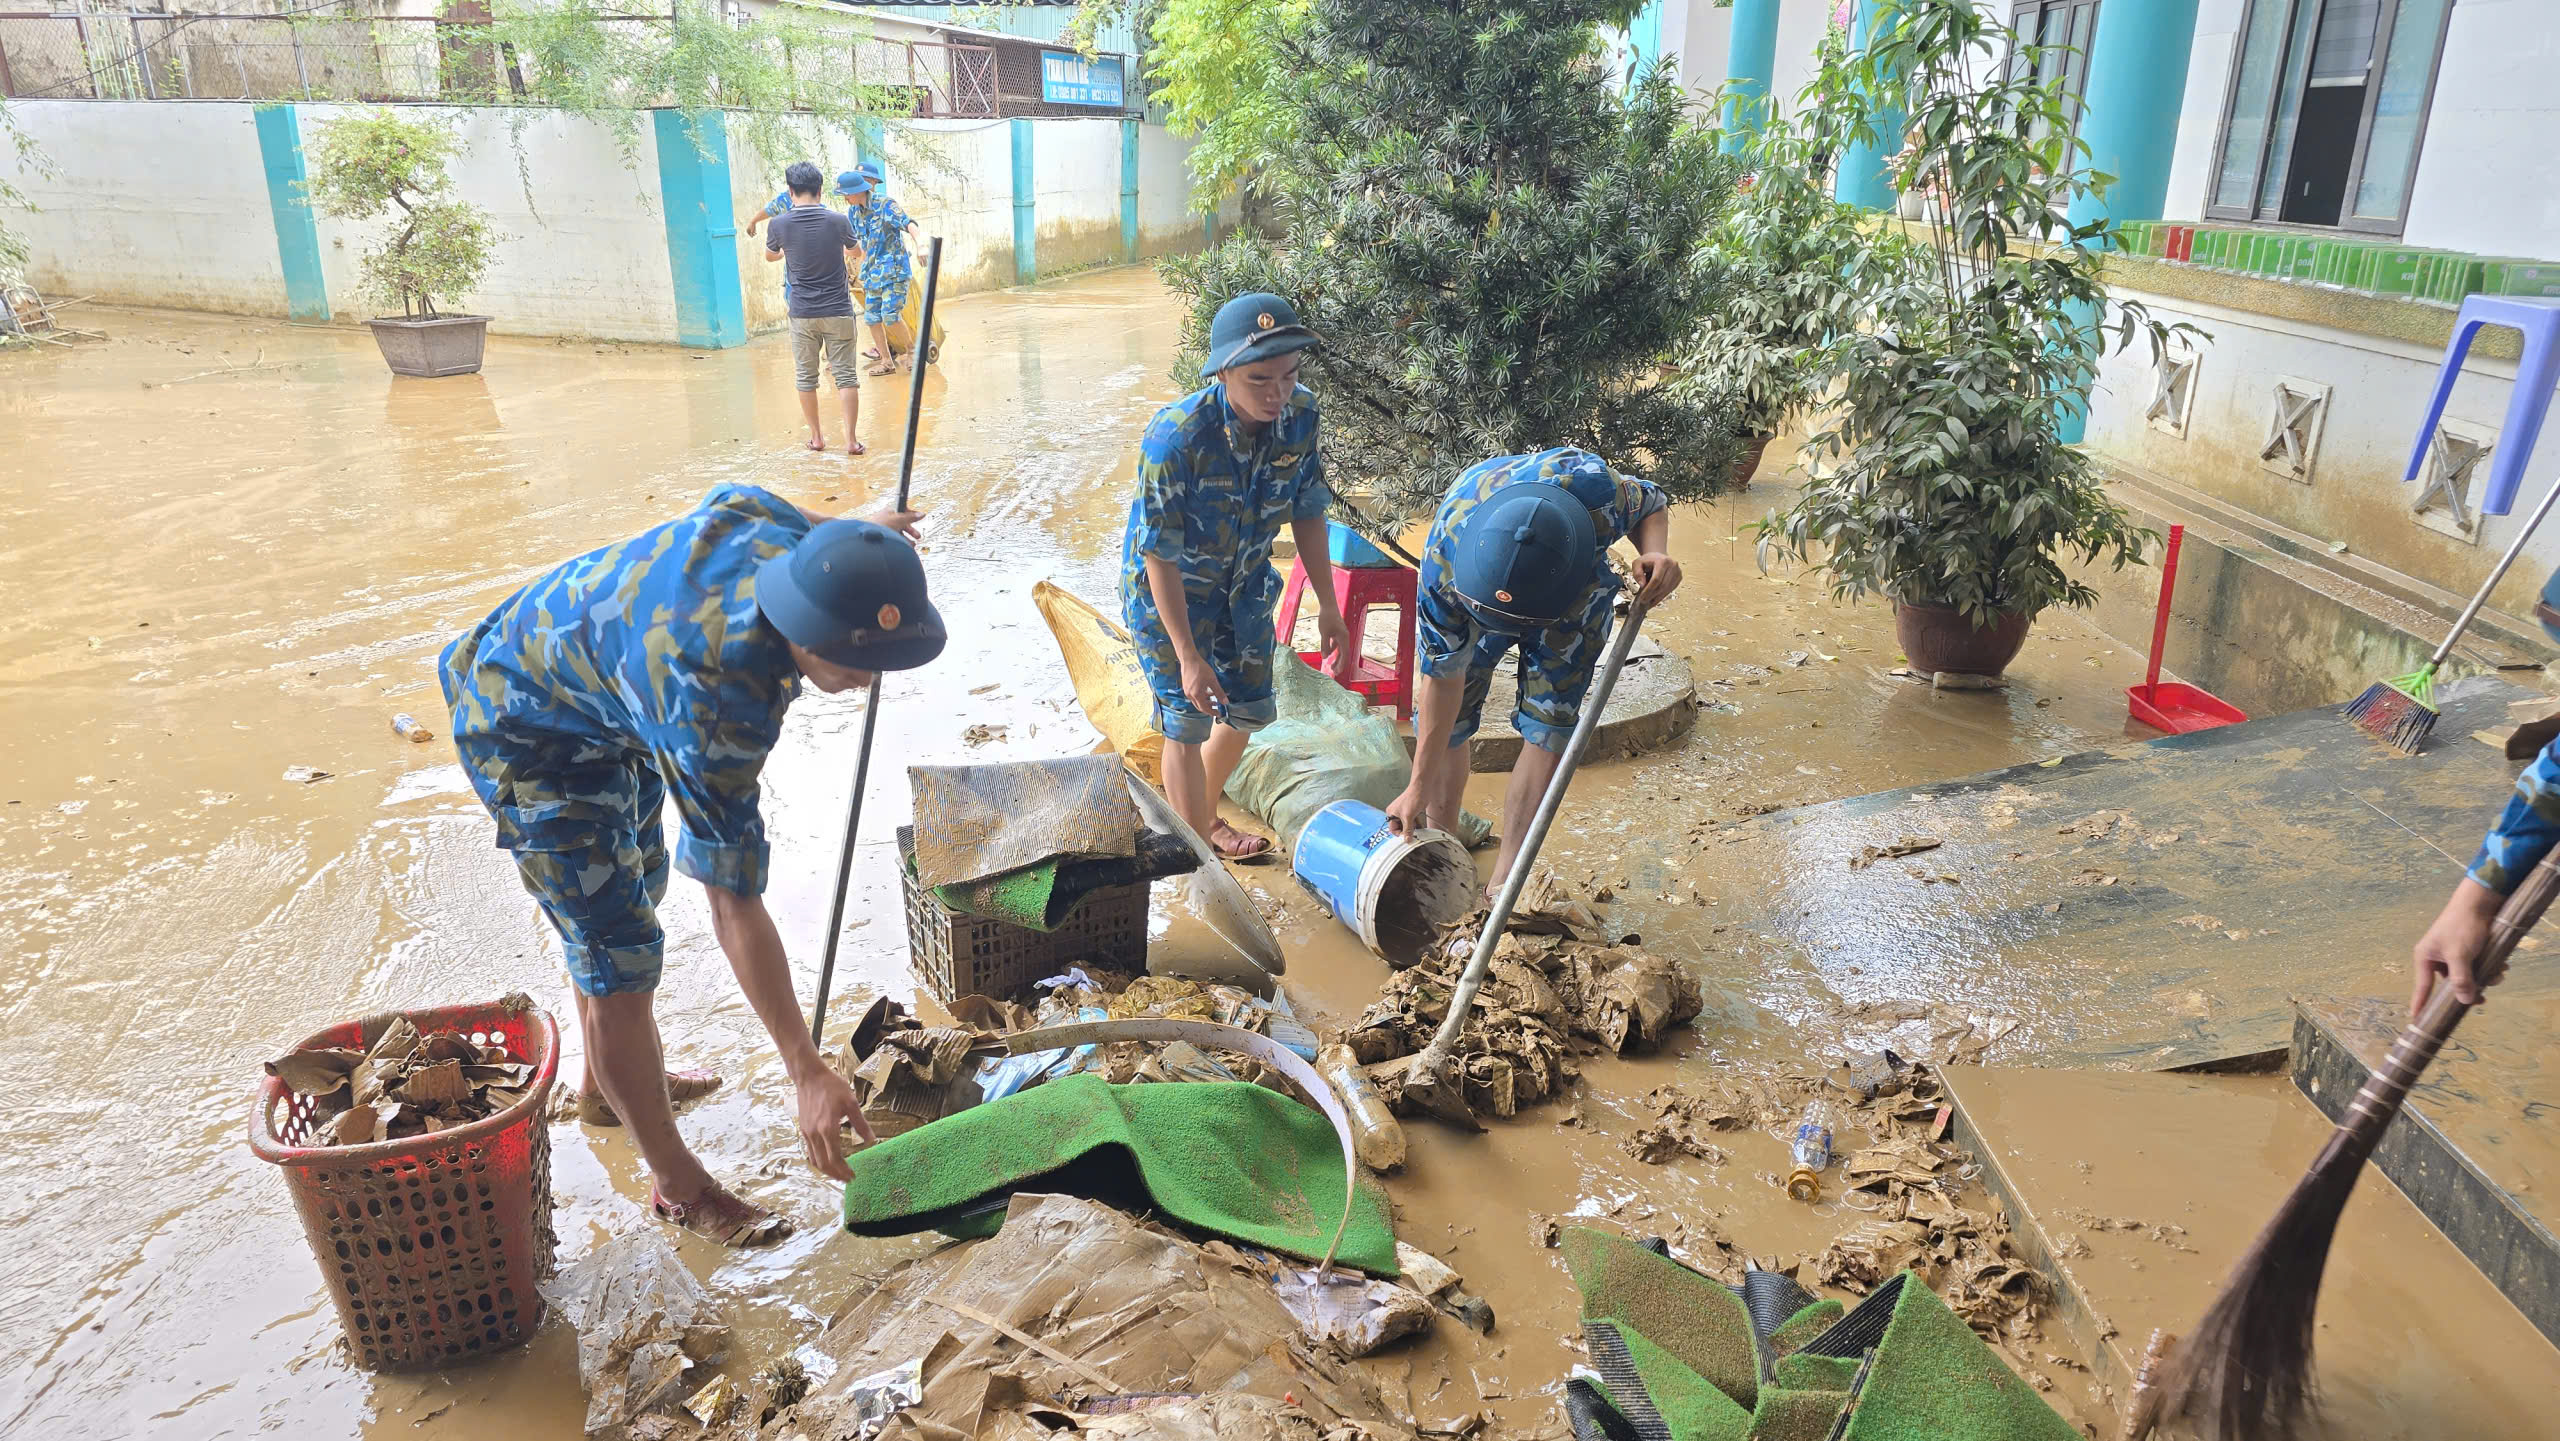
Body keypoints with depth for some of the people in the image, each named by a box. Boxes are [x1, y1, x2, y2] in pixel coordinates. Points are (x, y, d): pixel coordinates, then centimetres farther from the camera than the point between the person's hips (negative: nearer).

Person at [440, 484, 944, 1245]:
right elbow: (735, 909, -38)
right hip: (530, 733, -9)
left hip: (610, 697, 9)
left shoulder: (778, 526, -25)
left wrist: (852, 526, 20)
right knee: (618, 955, -8)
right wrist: (808, 1074, -35)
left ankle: (606, 1077, 48)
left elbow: (733, 499, 4)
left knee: (634, 889, 25)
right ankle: (679, 1187, 9)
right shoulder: (718, 705, -43)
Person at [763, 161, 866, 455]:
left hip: (802, 313, 1)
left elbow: (769, 255, 16)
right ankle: (851, 439, -1)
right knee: (846, 375, 3)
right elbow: (855, 251, 14)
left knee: (805, 377, 13)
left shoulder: (780, 224, -6)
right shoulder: (836, 220, -8)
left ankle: (816, 436, 20)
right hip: (838, 311, -1)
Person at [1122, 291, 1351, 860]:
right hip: (1168, 592, -6)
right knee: (1187, 723, -2)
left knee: (1249, 710, 16)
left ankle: (1203, 816, 43)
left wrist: (1328, 607, 1)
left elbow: (1307, 513, -3)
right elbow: (1160, 555, -28)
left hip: (1243, 584, 6)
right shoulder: (1176, 436, -35)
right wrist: (1187, 656, -27)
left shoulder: (1300, 414, -19)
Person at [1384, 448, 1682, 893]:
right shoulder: (1443, 558, -39)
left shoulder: (1591, 486, -42)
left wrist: (1654, 554, -38)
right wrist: (1419, 785, -20)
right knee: (1444, 718, -5)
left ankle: (1502, 884, -2)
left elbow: (1650, 503, -15)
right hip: (1473, 574, 0)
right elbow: (1443, 675, -26)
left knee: (1549, 723, -9)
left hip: (1574, 590, 0)